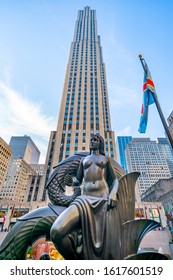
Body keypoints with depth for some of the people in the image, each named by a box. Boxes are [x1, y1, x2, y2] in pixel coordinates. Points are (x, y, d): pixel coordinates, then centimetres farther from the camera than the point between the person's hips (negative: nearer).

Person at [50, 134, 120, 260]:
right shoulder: (84, 160, 26)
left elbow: (115, 180, 12)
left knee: (110, 249, -15)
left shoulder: (106, 159, 20)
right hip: (84, 201, 2)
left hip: (104, 202, -1)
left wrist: (113, 194, -11)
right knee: (56, 232, -24)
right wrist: (71, 181, -2)